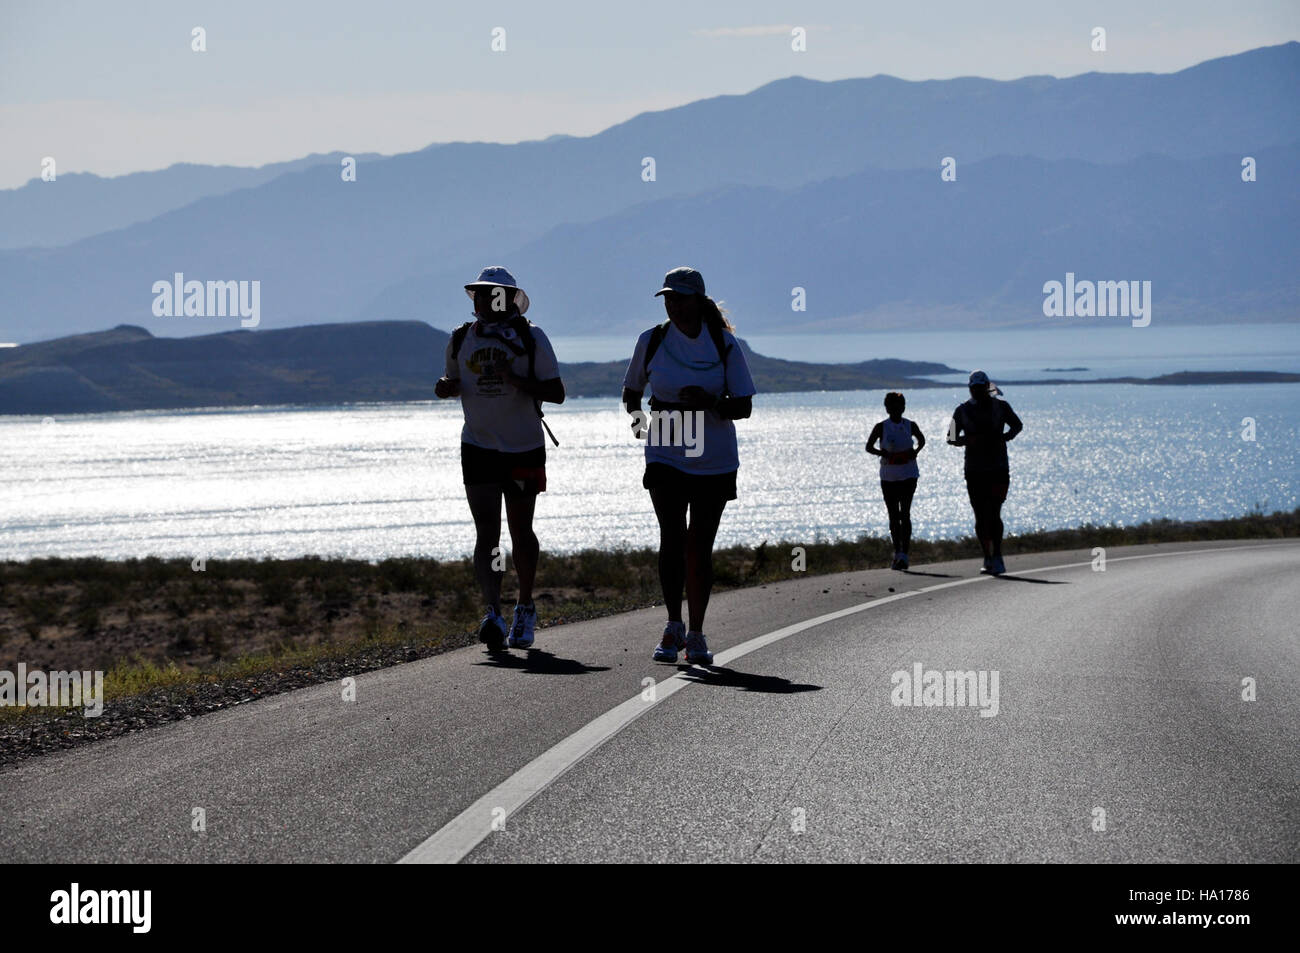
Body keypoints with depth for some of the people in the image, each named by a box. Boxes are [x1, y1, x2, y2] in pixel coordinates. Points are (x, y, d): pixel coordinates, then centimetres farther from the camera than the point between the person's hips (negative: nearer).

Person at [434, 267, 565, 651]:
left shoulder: (530, 338, -6)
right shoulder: (460, 339, 4)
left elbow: (556, 393, -9)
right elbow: (453, 382, 21)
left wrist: (517, 380, -24)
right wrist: (446, 387, -4)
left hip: (524, 448, -1)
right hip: (478, 448, 1)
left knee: (520, 531, 10)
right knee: (486, 533, -10)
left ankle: (525, 609, 29)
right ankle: (493, 613, -21)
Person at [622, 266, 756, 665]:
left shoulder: (724, 345, -4)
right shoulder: (652, 341, 0)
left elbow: (744, 407, -5)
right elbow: (632, 389, 17)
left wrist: (709, 402, -24)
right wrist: (635, 416, -4)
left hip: (714, 463, 0)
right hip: (665, 459, 0)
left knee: (699, 546, 5)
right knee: (672, 538, -14)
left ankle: (695, 635, 15)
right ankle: (673, 627, -1)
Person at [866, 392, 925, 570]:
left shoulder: (910, 426, 2)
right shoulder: (881, 427, -1)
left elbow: (921, 440, 19)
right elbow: (868, 447, 1)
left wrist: (916, 451, -3)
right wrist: (882, 452, -18)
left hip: (908, 475, -1)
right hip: (888, 476, 1)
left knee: (905, 513, -12)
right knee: (893, 516, 8)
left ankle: (904, 555, -17)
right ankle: (897, 552, 21)